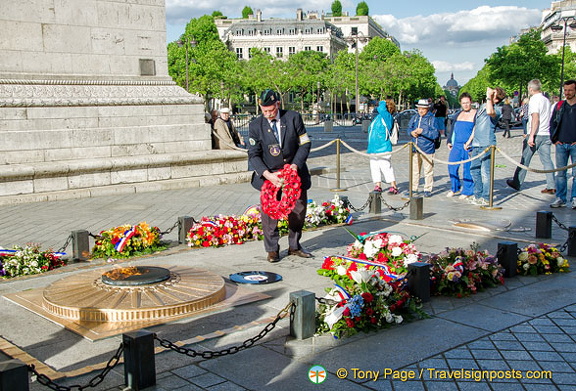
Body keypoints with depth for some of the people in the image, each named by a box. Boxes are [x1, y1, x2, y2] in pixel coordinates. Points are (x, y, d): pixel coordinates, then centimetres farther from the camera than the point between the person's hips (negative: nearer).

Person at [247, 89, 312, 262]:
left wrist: (295, 165, -18)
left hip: (294, 170, 2)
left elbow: (305, 144, -4)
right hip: (269, 174, -1)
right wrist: (268, 174, -24)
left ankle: (294, 246, 25)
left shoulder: (293, 118, -8)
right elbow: (253, 155, -10)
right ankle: (272, 249, 6)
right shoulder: (255, 125, -9)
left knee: (299, 209, 8)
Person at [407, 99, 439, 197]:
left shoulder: (431, 119, -8)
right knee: (414, 169, 12)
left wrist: (423, 131, -20)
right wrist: (412, 132, -7)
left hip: (427, 149, -5)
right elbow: (409, 128, 15)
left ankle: (428, 190, 12)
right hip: (415, 148, 5)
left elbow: (435, 134, -13)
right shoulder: (415, 117, 8)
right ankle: (414, 189, 22)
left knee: (428, 170, 3)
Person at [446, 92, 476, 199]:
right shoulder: (458, 114, 16)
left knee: (467, 168, 0)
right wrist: (449, 141, 16)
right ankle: (455, 188, 20)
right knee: (452, 166, 5)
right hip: (456, 145, 6)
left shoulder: (476, 114, -2)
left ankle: (467, 191, 10)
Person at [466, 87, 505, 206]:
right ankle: (478, 195, 24)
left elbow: (490, 112, -34)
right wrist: (469, 140, 24)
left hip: (487, 145, -8)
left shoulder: (497, 109, -7)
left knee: (485, 172, -5)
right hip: (476, 144, 8)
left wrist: (489, 97, -22)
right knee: (474, 169, 12)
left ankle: (485, 198, 4)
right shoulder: (482, 106, 17)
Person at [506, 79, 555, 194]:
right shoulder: (546, 100, 14)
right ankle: (551, 186, 0)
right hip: (546, 134, 7)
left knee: (525, 160, 4)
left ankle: (517, 183, 13)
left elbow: (535, 119, -21)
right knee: (547, 160, 5)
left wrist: (531, 136, -23)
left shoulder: (534, 100, -11)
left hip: (536, 135, -7)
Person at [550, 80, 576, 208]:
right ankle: (560, 199, 12)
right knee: (560, 173, 6)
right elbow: (552, 123, 15)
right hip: (560, 145, 3)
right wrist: (554, 139, 6)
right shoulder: (559, 106, 9)